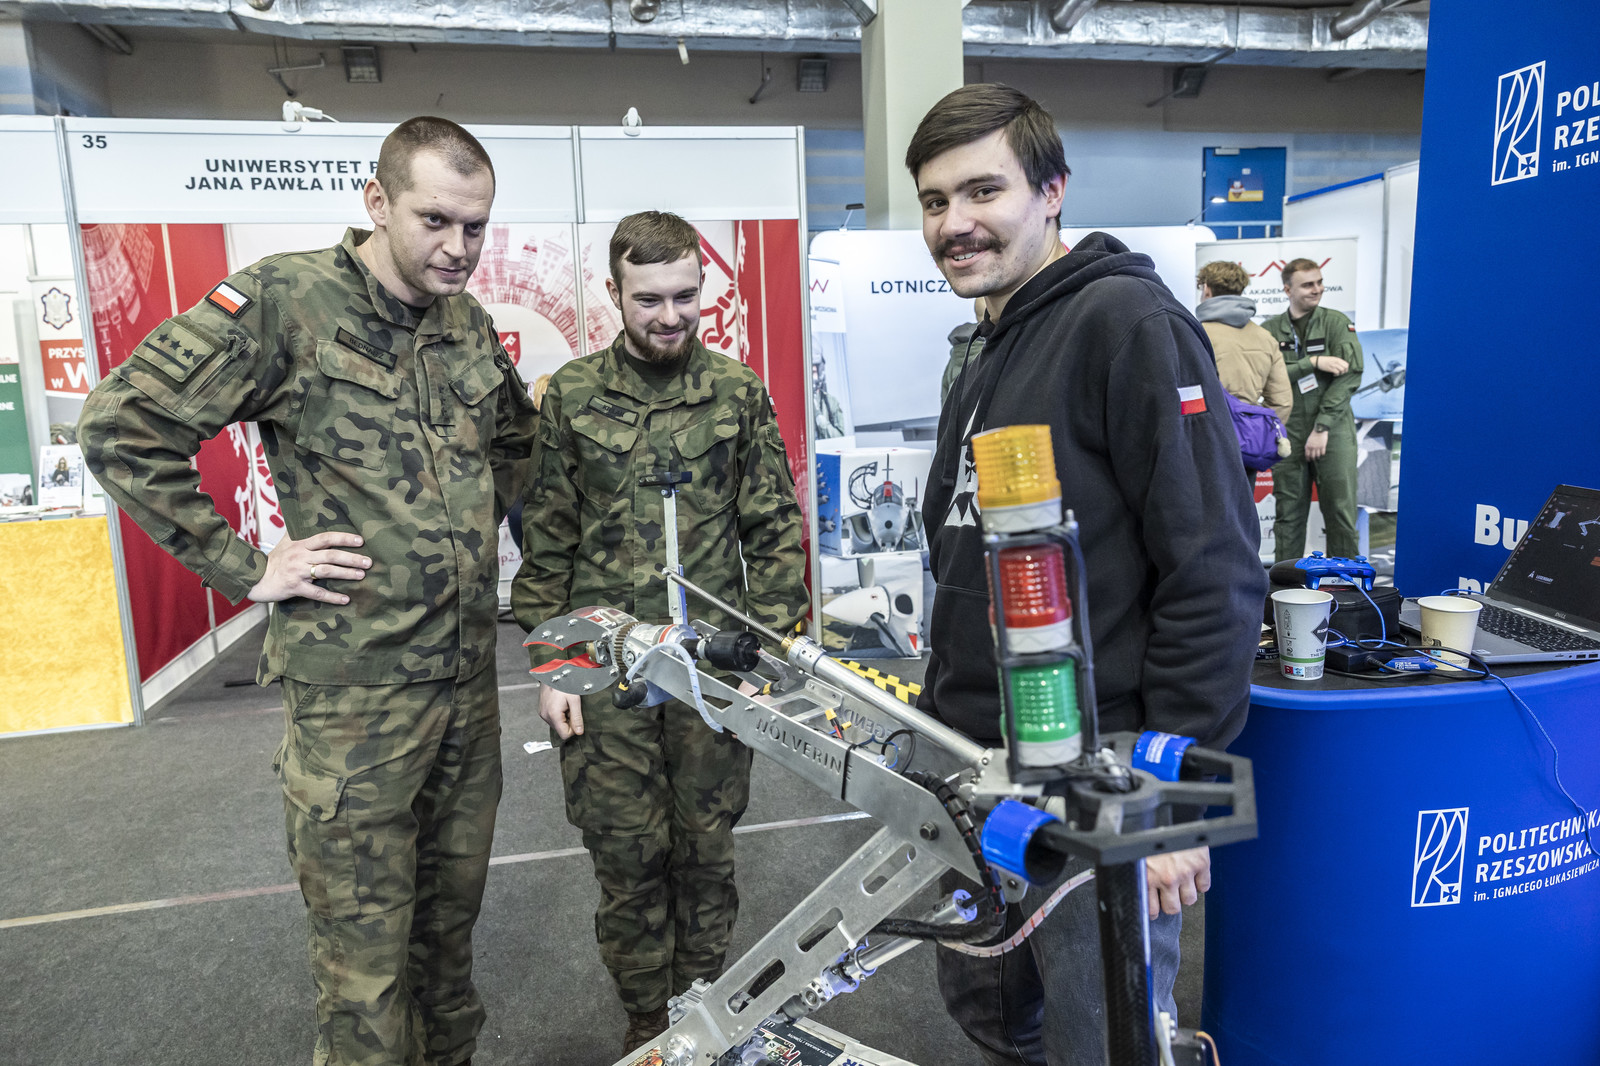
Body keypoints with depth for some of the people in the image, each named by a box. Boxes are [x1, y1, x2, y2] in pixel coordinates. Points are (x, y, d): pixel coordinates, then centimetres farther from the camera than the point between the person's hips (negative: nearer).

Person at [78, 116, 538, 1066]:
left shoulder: (469, 321, 9)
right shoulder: (286, 301, -10)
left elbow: (517, 434, 26)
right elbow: (124, 425, -11)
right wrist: (243, 566, -12)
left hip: (469, 673, 6)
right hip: (354, 687, -6)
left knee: (453, 911, 21)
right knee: (366, 958, 6)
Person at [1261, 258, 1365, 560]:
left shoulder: (1337, 322, 3)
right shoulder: (1269, 330, 7)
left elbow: (1350, 376, -6)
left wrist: (1322, 427, -12)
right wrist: (1313, 362, -15)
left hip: (1334, 431, -1)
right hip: (1288, 433, 1)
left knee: (1341, 513, -1)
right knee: (1289, 515, 5)